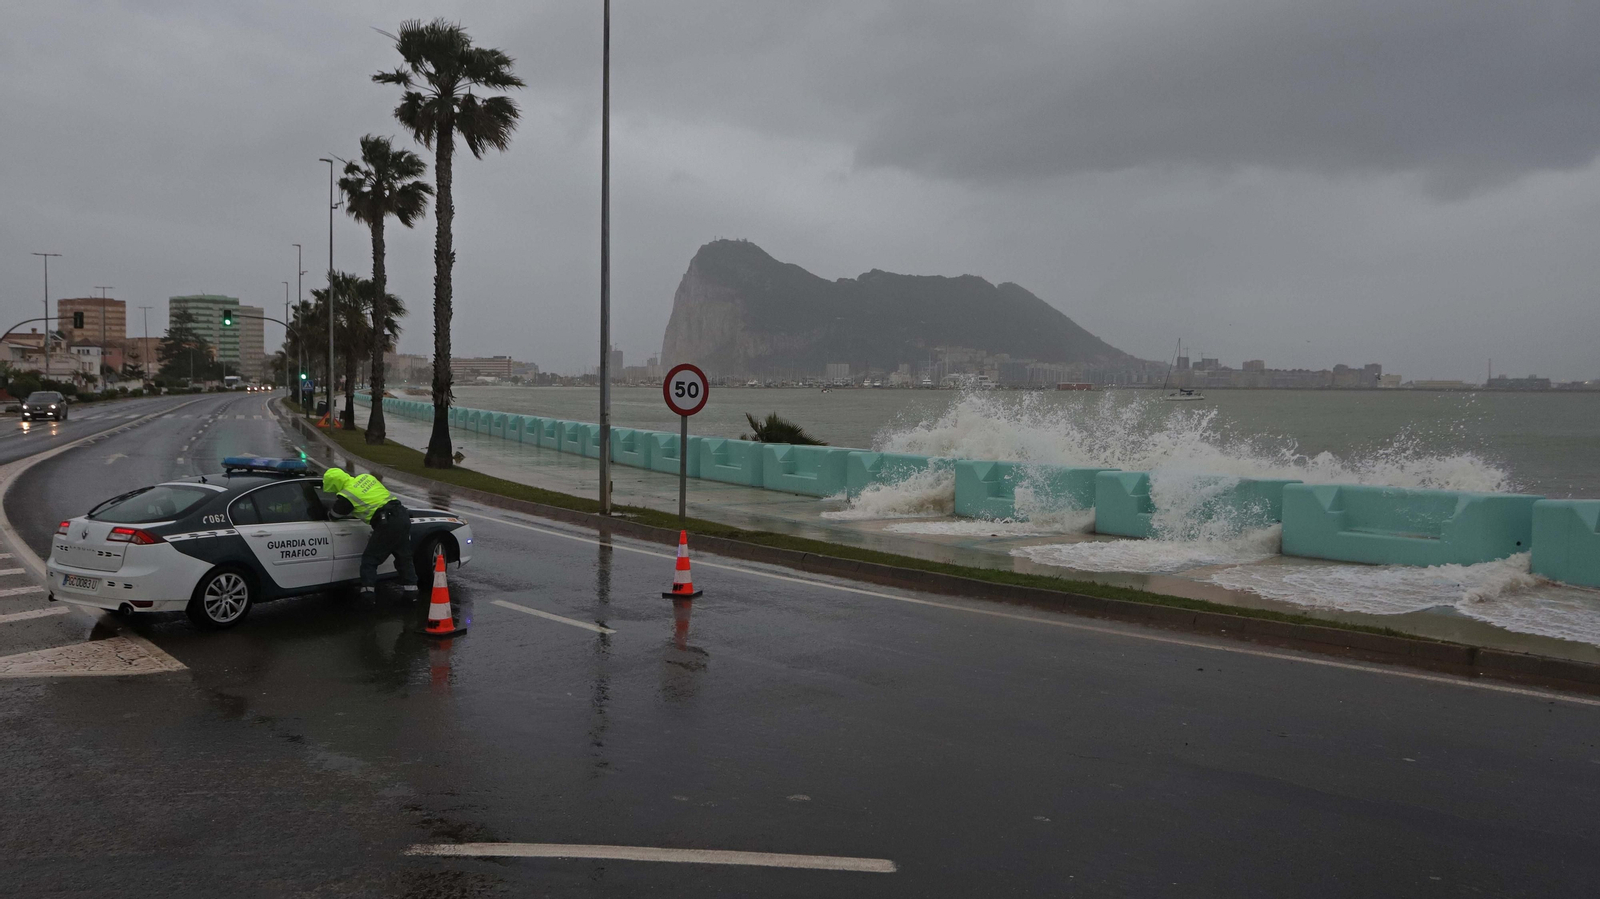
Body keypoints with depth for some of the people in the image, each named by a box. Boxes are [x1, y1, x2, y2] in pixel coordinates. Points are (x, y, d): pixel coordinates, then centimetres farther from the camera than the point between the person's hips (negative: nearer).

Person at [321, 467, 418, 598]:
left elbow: (336, 513, 11)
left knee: (369, 561, 4)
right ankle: (411, 591, 20)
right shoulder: (366, 477, 15)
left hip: (387, 523, -7)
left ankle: (368, 594, -1)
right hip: (402, 514, 7)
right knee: (404, 558, 16)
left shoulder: (346, 495, -5)